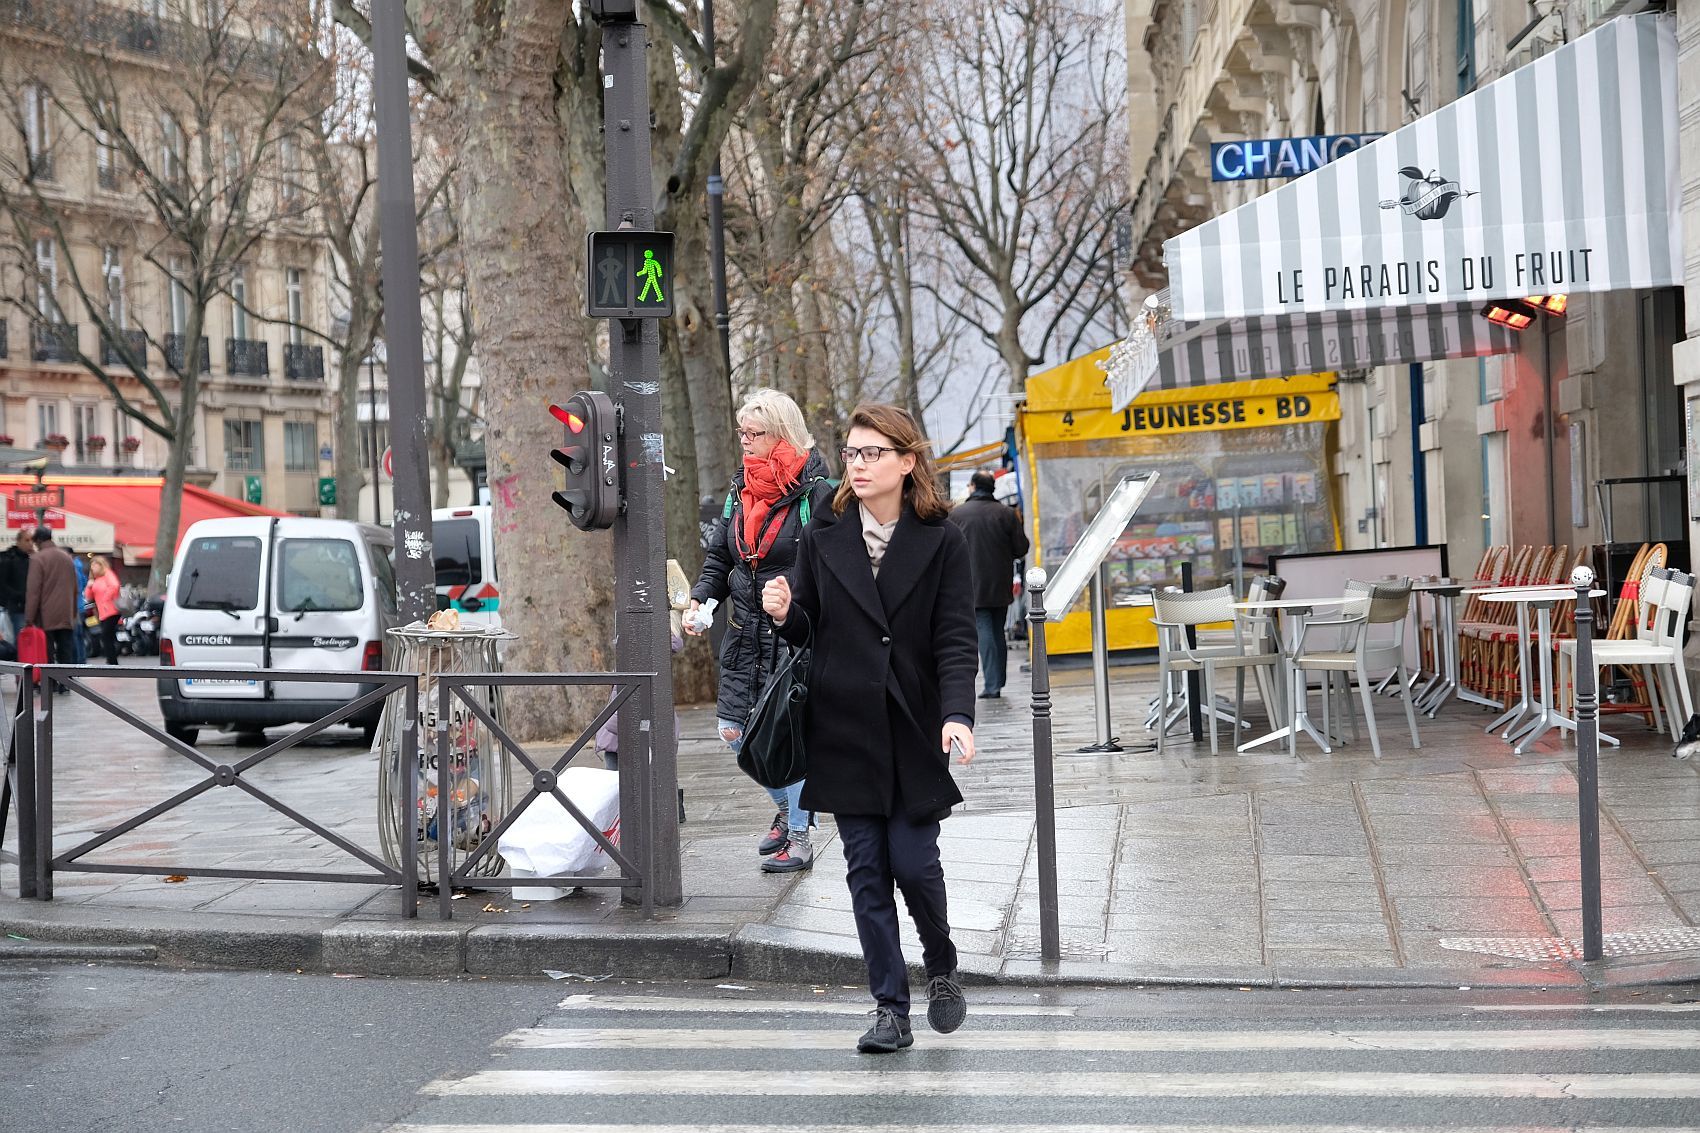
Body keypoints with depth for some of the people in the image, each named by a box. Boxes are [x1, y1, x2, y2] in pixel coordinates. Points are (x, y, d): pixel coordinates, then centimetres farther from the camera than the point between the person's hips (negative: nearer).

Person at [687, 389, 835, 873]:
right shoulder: (740, 489, 11)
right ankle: (787, 807, 32)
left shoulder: (816, 493, -11)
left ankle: (799, 839, 10)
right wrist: (700, 598, 0)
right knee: (736, 732, 8)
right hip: (745, 630, 7)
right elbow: (718, 557, 16)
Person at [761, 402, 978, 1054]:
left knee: (913, 861, -5)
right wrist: (784, 614, -13)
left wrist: (958, 715, -21)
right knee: (867, 873, 3)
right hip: (844, 731, 2)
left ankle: (942, 970, 25)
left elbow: (955, 640, -6)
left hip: (914, 733, -2)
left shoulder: (941, 543, -1)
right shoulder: (824, 540, 6)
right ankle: (890, 1010, 12)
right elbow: (807, 629, 10)